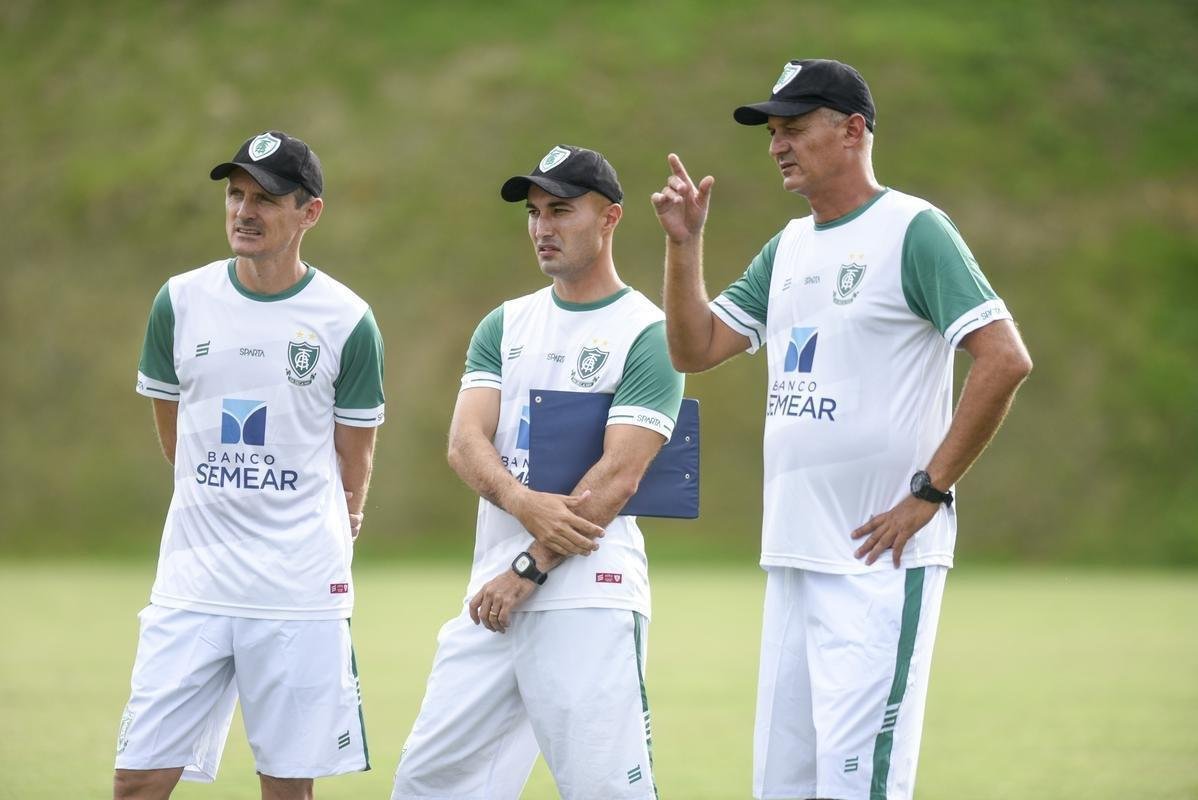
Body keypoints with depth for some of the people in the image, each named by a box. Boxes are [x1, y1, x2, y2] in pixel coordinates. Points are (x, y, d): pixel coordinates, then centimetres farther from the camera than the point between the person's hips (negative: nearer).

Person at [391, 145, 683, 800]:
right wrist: (523, 503, -17)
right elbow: (465, 442, 3)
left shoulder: (647, 335, -2)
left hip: (587, 594, -6)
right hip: (493, 592, 6)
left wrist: (529, 571, -14)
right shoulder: (506, 325, 17)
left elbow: (616, 479, -11)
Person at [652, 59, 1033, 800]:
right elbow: (694, 350, 17)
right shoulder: (788, 249, 17)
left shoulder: (912, 230, -8)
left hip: (880, 554, -8)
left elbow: (1006, 359, -17)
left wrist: (929, 492, -16)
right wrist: (685, 242, 4)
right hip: (792, 557, 9)